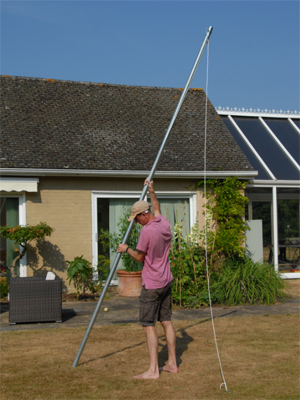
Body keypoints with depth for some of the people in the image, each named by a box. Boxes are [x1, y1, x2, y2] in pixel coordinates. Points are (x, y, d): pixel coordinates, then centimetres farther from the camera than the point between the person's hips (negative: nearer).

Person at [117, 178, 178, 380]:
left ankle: (153, 370, -6)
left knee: (149, 325, -5)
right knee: (166, 320, 13)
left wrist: (126, 249, 6)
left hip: (152, 285, -9)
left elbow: (140, 257, -10)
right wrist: (152, 192, 32)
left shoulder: (147, 231, -20)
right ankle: (172, 363, 18)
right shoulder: (164, 223, 4)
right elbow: (157, 210, 28)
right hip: (166, 280, 9)